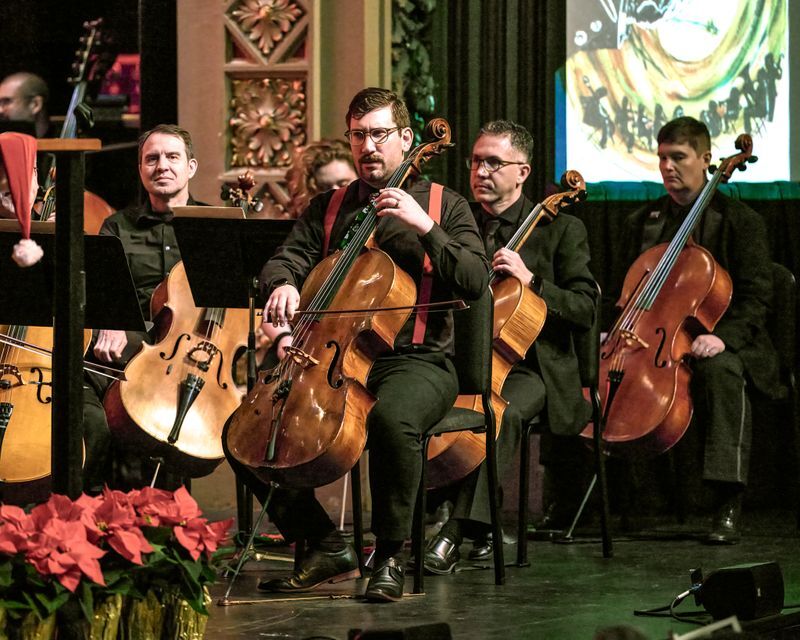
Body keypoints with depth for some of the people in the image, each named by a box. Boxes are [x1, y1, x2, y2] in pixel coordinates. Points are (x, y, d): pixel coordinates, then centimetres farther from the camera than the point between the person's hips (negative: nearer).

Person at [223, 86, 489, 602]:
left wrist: (424, 226, -15)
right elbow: (287, 258, 8)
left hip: (416, 361, -4)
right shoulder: (329, 208, 19)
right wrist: (283, 284, -16)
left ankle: (391, 556, -22)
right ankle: (329, 548, -5)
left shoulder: (445, 206, 8)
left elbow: (475, 282, -5)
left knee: (393, 418, -41)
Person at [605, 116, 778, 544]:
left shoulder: (741, 221, 2)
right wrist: (610, 335, 0)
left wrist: (722, 336, -25)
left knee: (720, 371, -40)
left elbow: (755, 298, -6)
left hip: (712, 343, -4)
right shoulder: (642, 223, 17)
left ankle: (727, 509, -41)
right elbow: (622, 291, 22)